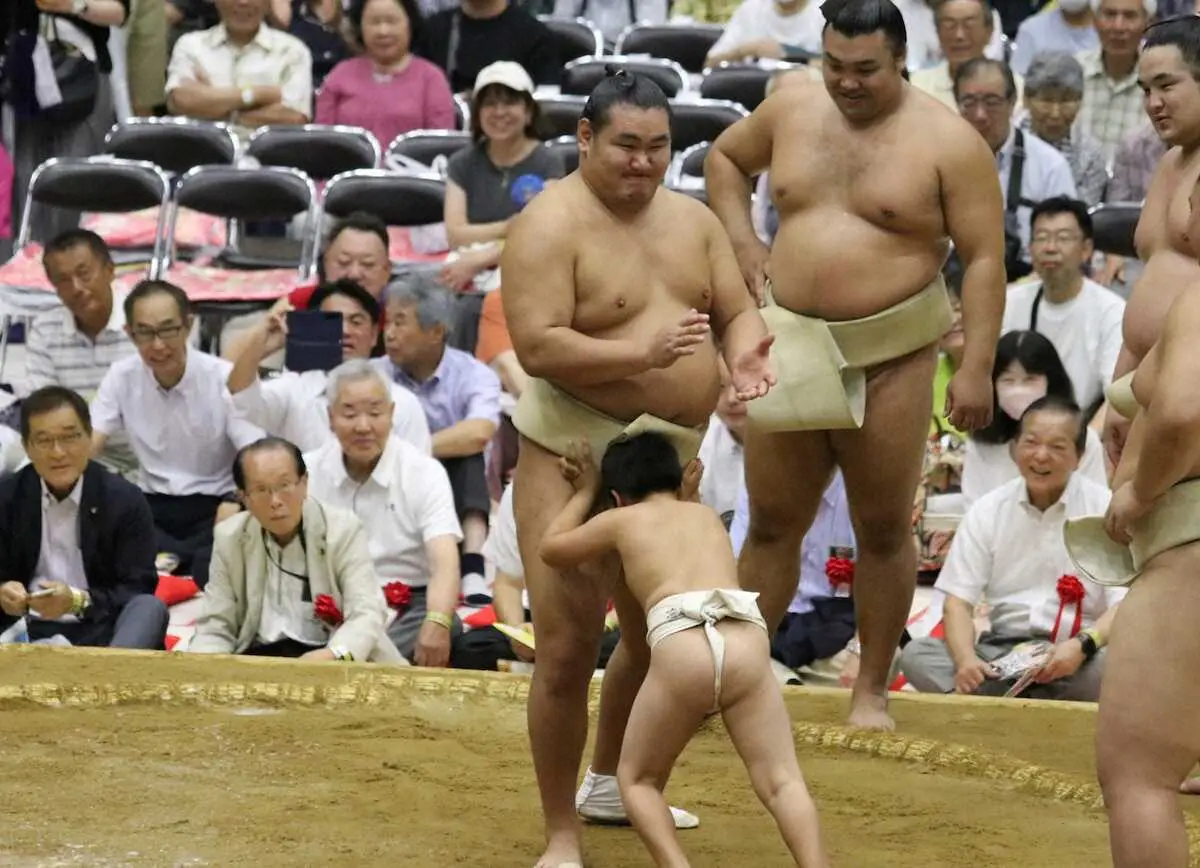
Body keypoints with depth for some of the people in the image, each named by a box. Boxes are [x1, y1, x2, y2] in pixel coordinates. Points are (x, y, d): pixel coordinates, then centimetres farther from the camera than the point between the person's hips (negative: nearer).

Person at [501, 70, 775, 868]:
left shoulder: (692, 218, 8)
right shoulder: (552, 225, -15)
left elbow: (738, 310, 8)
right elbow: (537, 347, -23)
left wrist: (745, 351, -16)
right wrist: (643, 354, -33)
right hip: (574, 451, -7)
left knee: (659, 633, 20)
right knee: (569, 646, -8)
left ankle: (607, 784, 43)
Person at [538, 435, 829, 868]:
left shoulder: (621, 520, 27)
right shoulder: (708, 515, 35)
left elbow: (551, 549, 45)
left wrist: (585, 491, 56)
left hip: (680, 649, -2)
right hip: (746, 643, 2)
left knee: (636, 778, 17)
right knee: (781, 782, -1)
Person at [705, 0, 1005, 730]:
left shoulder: (948, 141, -8)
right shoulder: (792, 109, 5)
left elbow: (984, 258, -9)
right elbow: (726, 158, 24)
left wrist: (977, 367, -16)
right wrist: (743, 242, 8)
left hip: (892, 356, -3)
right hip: (792, 349, 3)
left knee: (885, 527, 7)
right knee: (772, 522, 9)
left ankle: (873, 690, 18)